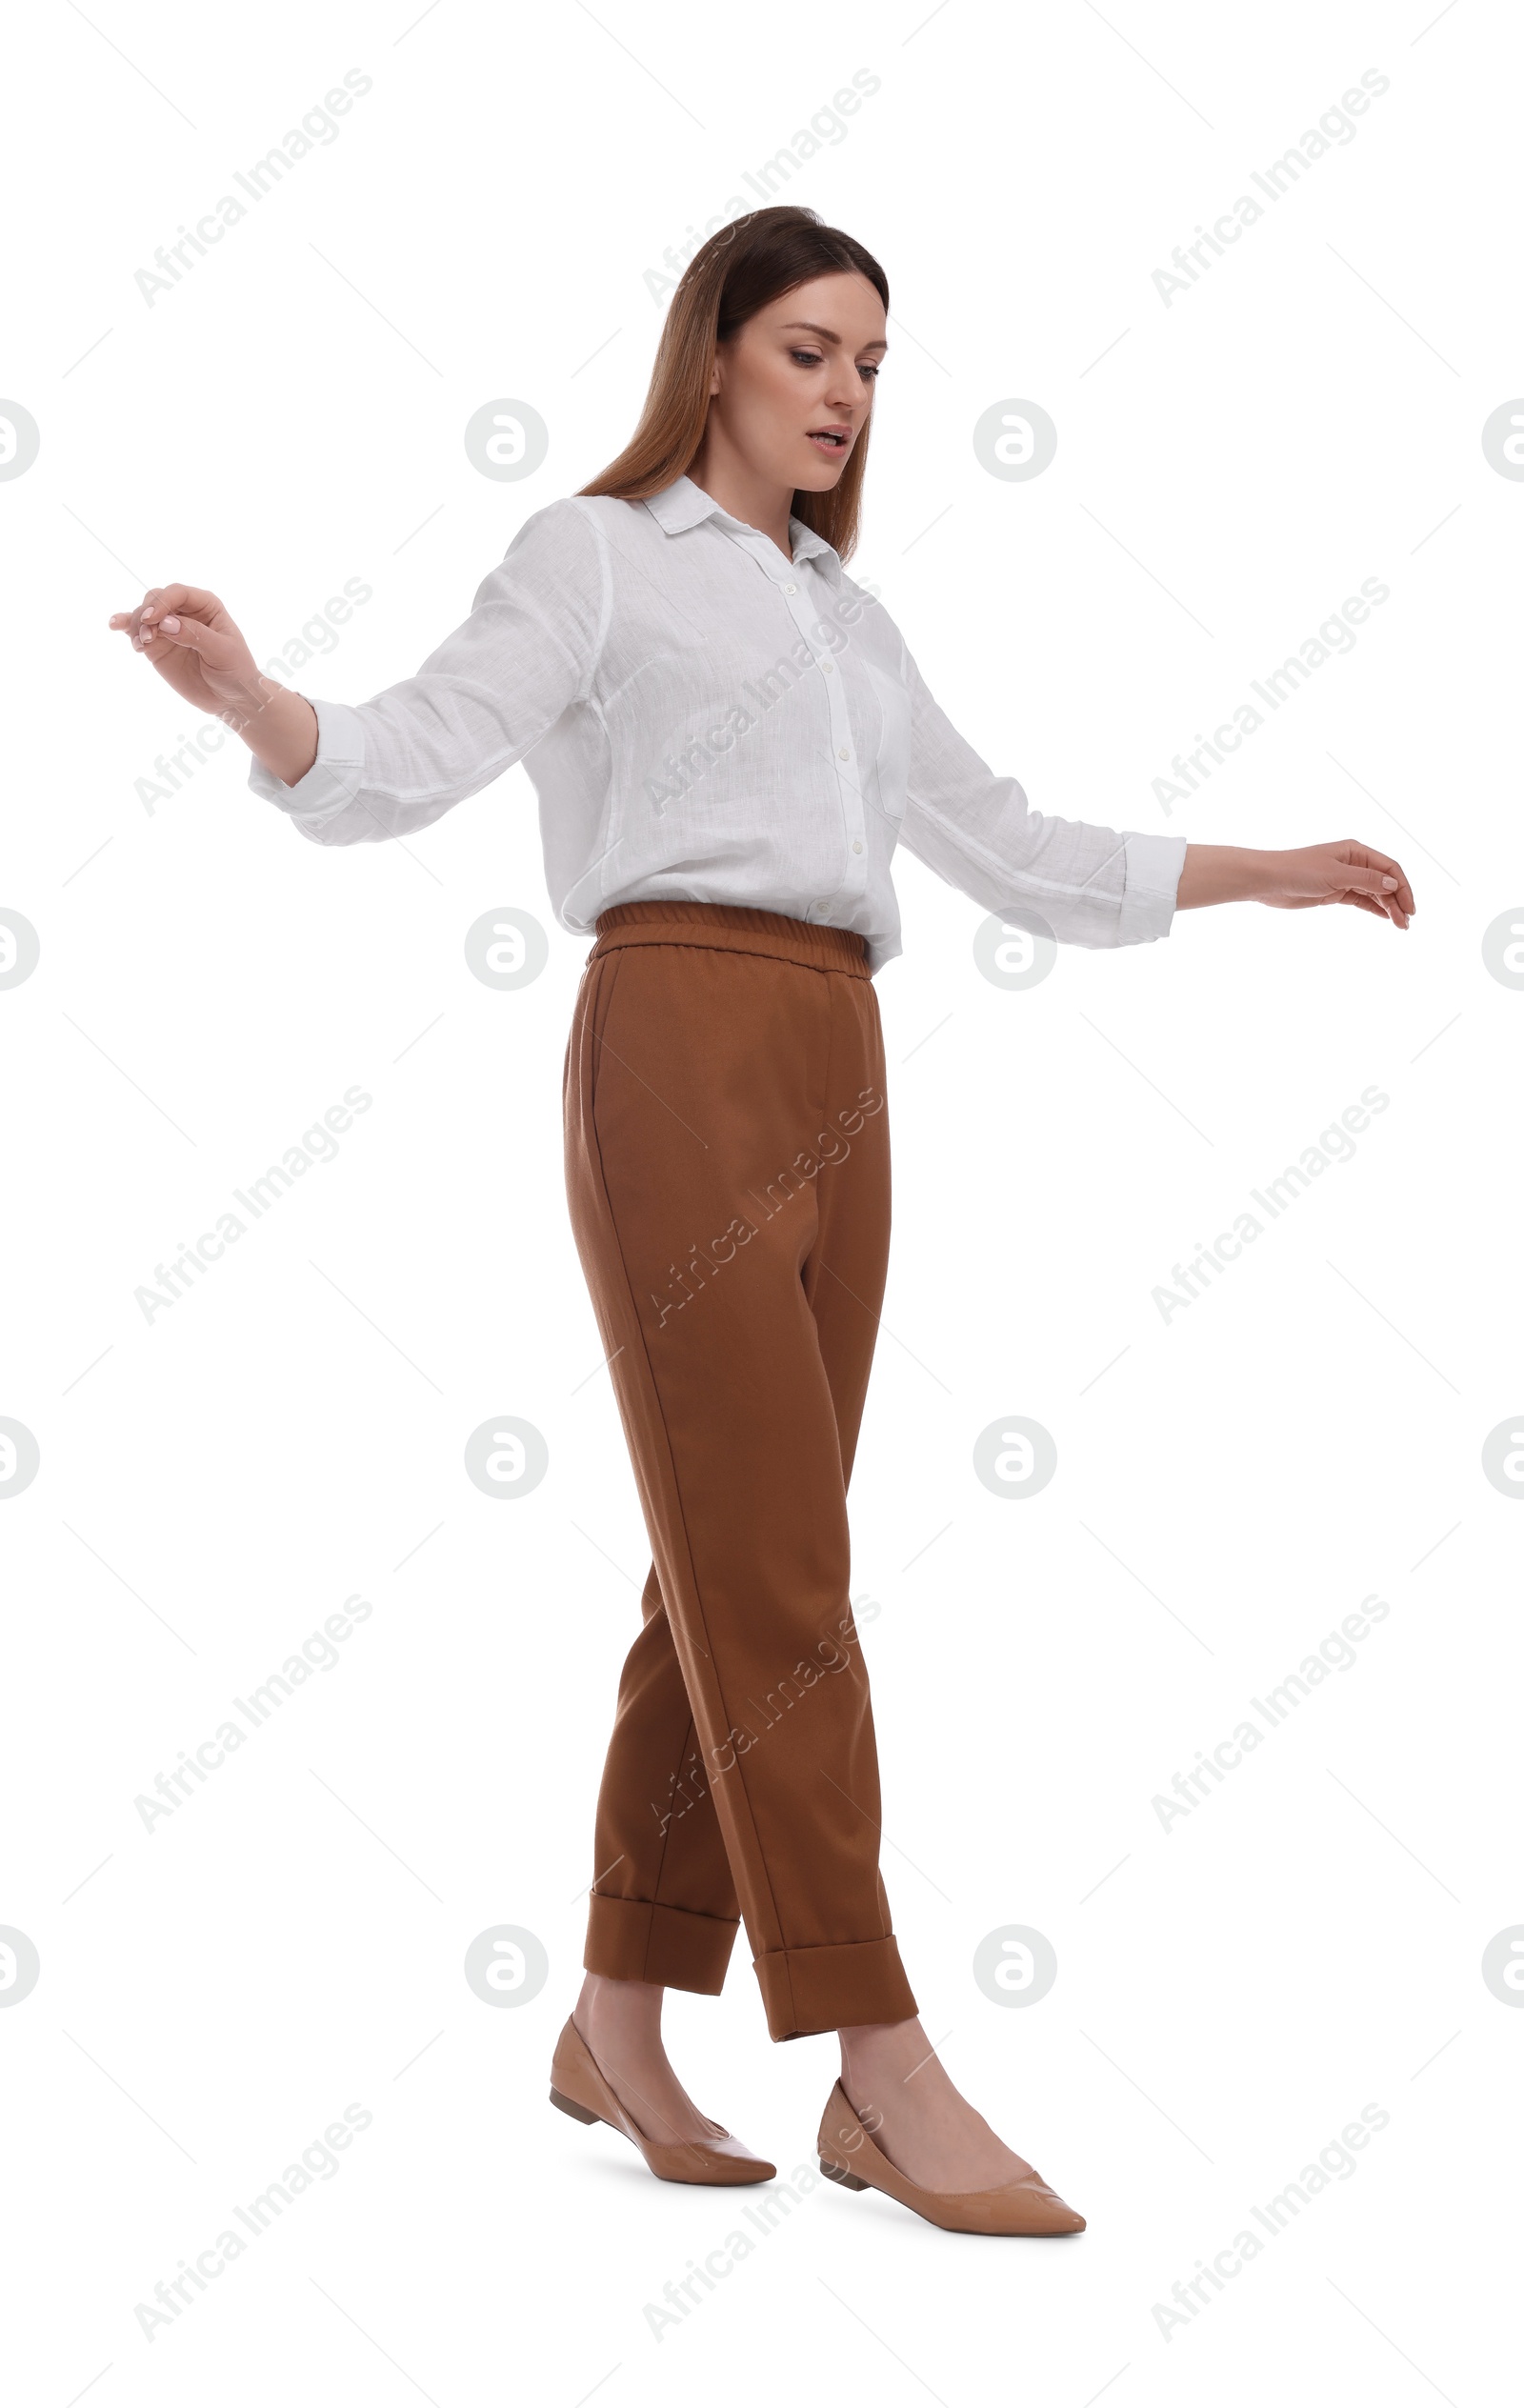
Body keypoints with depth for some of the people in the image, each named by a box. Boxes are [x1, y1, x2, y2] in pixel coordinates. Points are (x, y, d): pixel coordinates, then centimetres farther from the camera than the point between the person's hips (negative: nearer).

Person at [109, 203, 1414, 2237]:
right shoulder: (595, 555, 5)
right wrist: (243, 696, -29)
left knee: (734, 1578, 6)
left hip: (838, 1082, 7)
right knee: (777, 1575, -10)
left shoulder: (843, 611, 25)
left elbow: (1004, 845, 27)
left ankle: (624, 2028, 16)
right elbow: (406, 759, -8)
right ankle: (887, 2068, -7)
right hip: (684, 1055, -7)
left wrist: (1272, 876, 29)